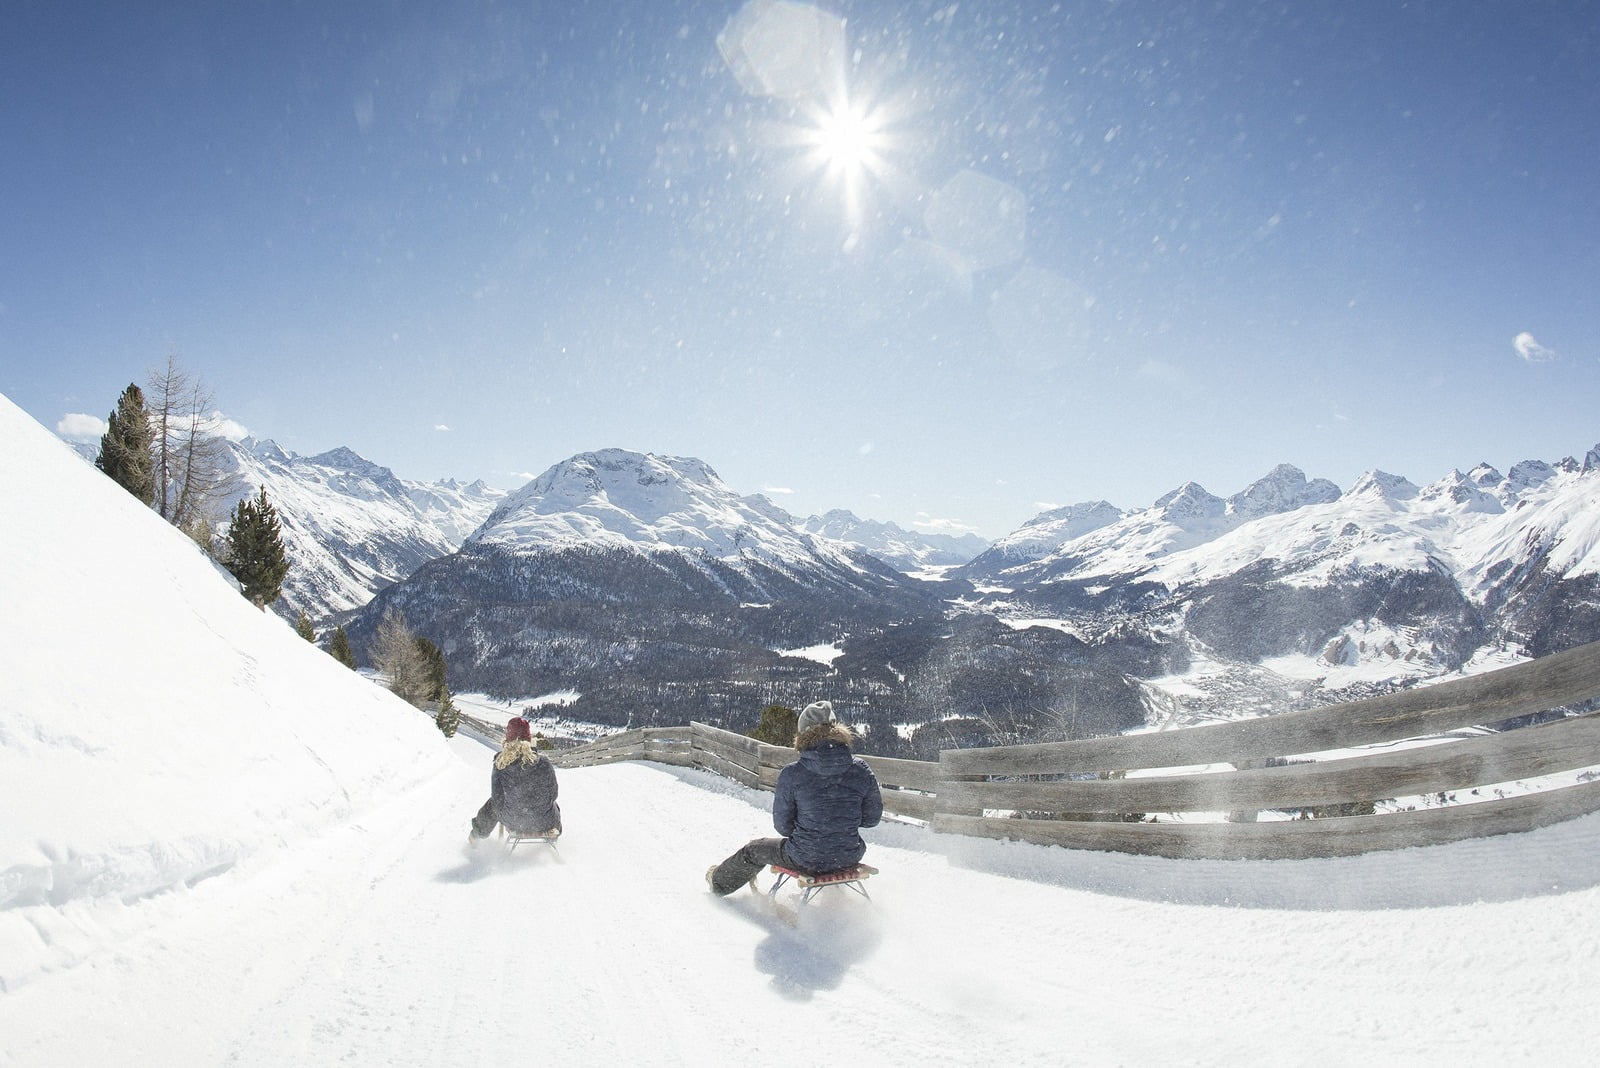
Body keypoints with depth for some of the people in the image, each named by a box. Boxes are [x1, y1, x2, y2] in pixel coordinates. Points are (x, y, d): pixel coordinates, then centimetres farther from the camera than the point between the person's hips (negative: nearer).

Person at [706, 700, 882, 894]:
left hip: (806, 861, -2)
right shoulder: (860, 769, -12)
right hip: (850, 858, 2)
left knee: (754, 850, 28)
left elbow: (783, 825, -8)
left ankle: (719, 881, 54)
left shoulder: (792, 774, -18)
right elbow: (872, 818, -2)